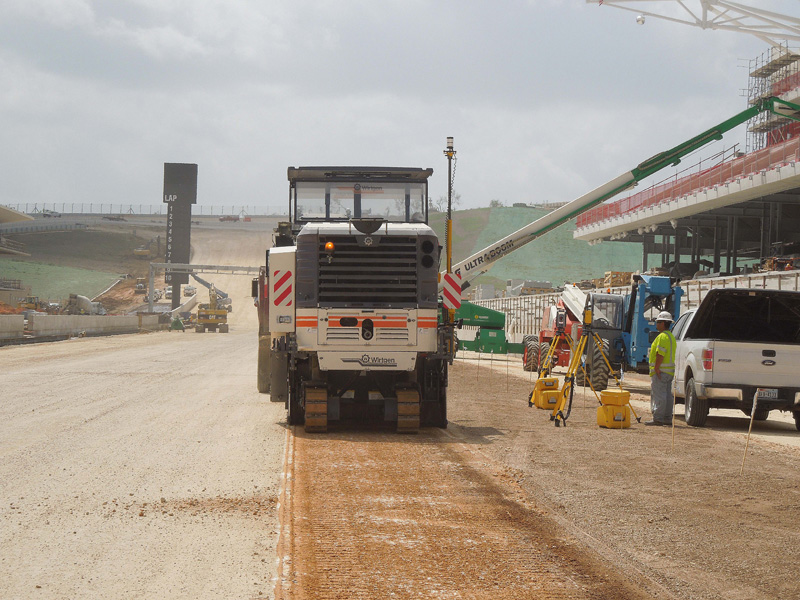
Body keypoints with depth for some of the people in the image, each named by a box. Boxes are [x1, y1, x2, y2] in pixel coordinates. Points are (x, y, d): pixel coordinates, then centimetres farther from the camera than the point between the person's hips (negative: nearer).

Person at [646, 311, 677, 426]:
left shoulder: (662, 336, -14)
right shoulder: (671, 336, 20)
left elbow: (660, 354, -22)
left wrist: (656, 368, -22)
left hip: (660, 371, -10)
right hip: (669, 371, 10)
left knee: (658, 395, -10)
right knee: (667, 395, 12)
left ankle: (658, 418, -12)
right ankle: (667, 418, 15)